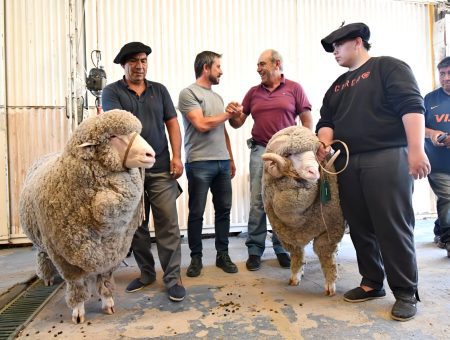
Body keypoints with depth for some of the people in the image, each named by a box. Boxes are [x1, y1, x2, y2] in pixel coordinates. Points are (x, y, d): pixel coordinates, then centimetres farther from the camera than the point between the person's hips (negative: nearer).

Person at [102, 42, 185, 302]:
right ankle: (146, 273, 27)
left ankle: (173, 278, 8)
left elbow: (172, 124, 8)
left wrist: (177, 157, -3)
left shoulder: (159, 90, 12)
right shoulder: (112, 91, 4)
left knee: (168, 223, -2)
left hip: (161, 168, 1)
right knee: (137, 224, 10)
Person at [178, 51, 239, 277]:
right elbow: (202, 125, -14)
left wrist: (231, 159, 16)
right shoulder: (189, 93, -3)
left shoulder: (217, 97, 19)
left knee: (223, 209, 8)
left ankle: (223, 254, 20)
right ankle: (196, 257, 16)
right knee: (196, 212, 2)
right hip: (199, 163, -6)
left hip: (222, 162, 7)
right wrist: (228, 114, -1)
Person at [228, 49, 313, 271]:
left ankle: (281, 249, 19)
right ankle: (254, 250, 10)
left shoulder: (294, 89, 5)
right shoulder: (253, 92, 12)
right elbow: (237, 123, 13)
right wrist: (233, 115, -9)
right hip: (260, 151, 2)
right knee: (257, 203, -1)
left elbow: (307, 120, 4)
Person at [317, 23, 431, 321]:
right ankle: (372, 283, 23)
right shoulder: (337, 86, 22)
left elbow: (411, 106, -9)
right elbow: (326, 121, 17)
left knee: (393, 228, -4)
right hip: (347, 164, 6)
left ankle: (406, 292, 10)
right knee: (360, 228, 9)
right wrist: (325, 143, -6)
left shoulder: (388, 67, 3)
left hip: (387, 158, -6)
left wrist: (416, 150, -19)